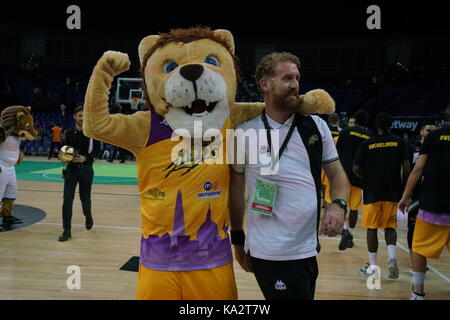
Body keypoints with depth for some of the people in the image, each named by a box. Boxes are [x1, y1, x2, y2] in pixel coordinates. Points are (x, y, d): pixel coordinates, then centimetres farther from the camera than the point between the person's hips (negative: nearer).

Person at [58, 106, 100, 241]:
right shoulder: (69, 133, 4)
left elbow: (97, 149, -4)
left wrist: (86, 158, -19)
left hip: (86, 169, -2)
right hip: (71, 169, 2)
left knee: (85, 197, 9)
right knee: (67, 199, -7)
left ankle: (88, 216, 43)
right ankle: (67, 230, 0)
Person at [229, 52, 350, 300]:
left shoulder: (316, 126, 3)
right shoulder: (244, 133, -6)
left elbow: (336, 173, 8)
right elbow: (236, 188, 3)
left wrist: (338, 205, -12)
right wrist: (238, 239, 6)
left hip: (308, 250, 4)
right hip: (270, 254, -4)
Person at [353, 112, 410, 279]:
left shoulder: (367, 144, -2)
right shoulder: (400, 143, 0)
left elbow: (356, 169, -4)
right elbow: (406, 169, -4)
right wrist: (404, 189, 5)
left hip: (372, 192, -1)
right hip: (392, 192, 1)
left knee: (372, 228, 8)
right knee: (390, 226, 14)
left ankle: (372, 266, 12)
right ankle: (392, 258, -6)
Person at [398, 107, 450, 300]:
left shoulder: (434, 136, 0)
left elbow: (418, 169, -3)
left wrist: (405, 196, 3)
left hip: (431, 204, -1)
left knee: (419, 248, 11)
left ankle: (418, 293, 15)